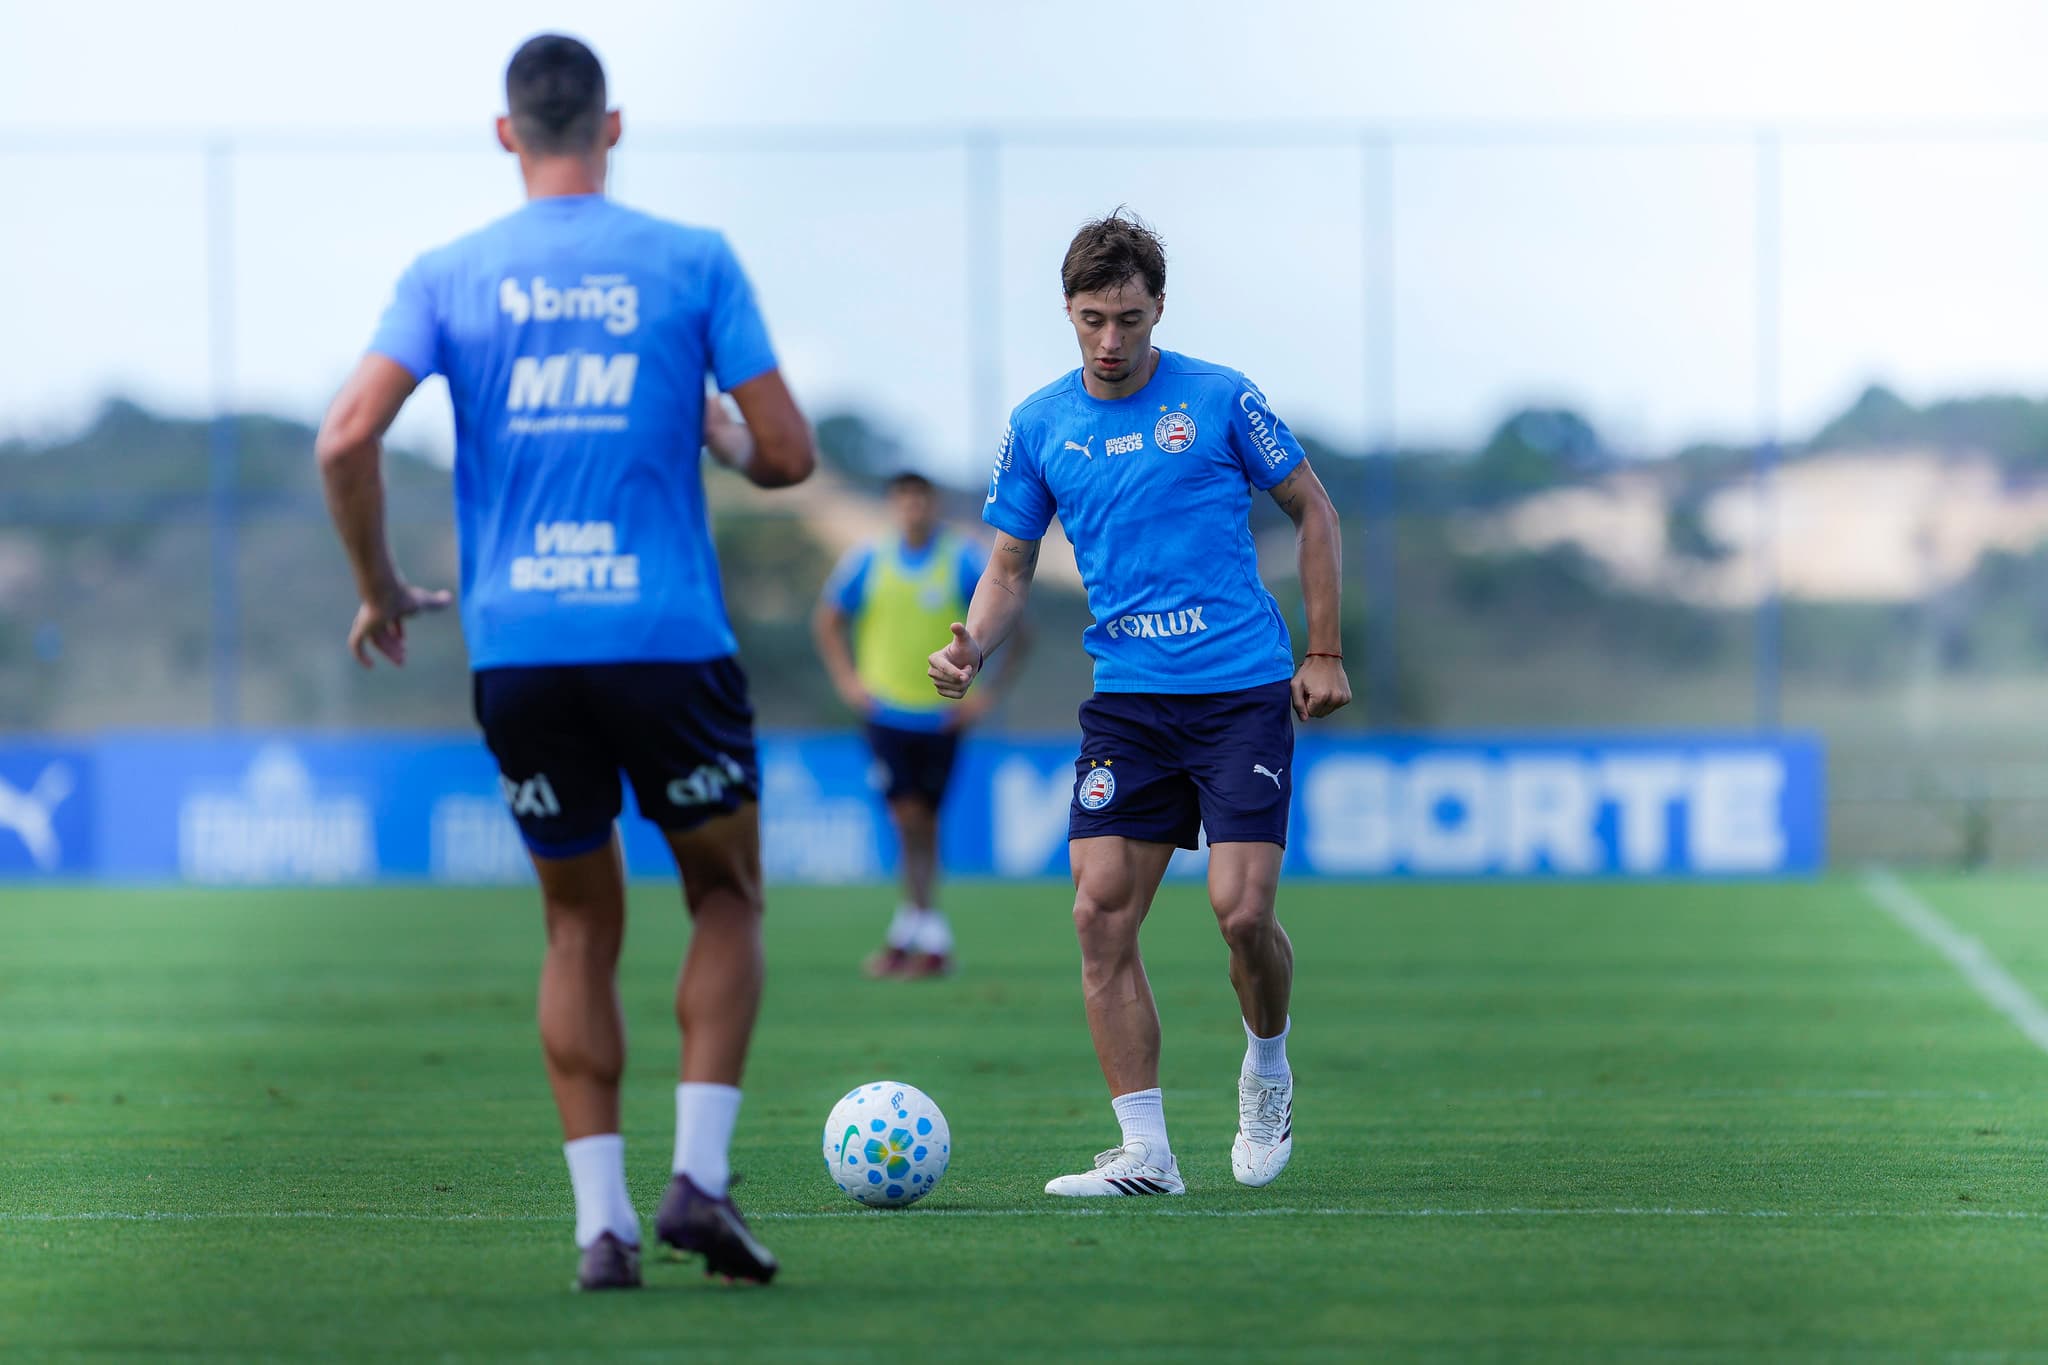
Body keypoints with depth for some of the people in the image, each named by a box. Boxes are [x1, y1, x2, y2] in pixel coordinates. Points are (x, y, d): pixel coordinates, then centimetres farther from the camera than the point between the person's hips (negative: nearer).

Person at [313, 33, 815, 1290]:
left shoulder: (449, 279, 4)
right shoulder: (694, 263, 1)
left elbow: (348, 440, -7)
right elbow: (789, 454, -2)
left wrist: (381, 590, 7)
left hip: (518, 652, 2)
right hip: (669, 634, -2)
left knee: (582, 928, 14)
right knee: (728, 901, 16)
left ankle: (602, 1221, 5)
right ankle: (699, 1176, 0)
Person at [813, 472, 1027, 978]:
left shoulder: (963, 560, -6)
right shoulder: (868, 560, 0)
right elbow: (827, 620, 15)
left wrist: (991, 691, -6)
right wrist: (848, 680, 5)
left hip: (942, 716, 0)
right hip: (886, 712, 0)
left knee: (923, 824, 3)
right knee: (908, 818, -10)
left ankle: (909, 929, 15)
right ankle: (932, 936, -4)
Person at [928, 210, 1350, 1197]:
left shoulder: (1218, 400, -2)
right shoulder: (1038, 425, 6)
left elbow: (1313, 512, 8)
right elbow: (1010, 567, 13)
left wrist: (1323, 653, 3)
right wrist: (973, 646, -7)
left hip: (1244, 692, -3)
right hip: (1127, 700, 3)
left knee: (1242, 911, -13)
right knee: (1101, 912, -8)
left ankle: (1267, 1070, 19)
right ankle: (1144, 1154, -2)